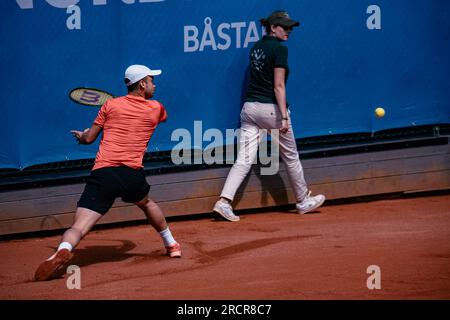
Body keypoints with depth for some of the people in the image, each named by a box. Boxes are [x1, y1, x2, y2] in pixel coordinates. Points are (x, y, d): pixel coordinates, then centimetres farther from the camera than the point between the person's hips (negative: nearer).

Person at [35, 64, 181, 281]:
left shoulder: (111, 105, 11)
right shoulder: (156, 108, 13)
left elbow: (88, 139, 15)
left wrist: (81, 135, 40)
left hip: (102, 173, -1)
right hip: (132, 174, 1)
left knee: (79, 227, -11)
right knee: (146, 204, 36)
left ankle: (63, 250, -41)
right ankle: (171, 245, 47)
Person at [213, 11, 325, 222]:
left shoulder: (256, 47, 13)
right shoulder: (279, 49, -10)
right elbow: (278, 86, -15)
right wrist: (284, 116, -16)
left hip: (249, 108, 6)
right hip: (270, 108, -6)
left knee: (244, 160, -1)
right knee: (291, 157, 12)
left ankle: (224, 201, -17)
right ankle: (303, 201, 26)